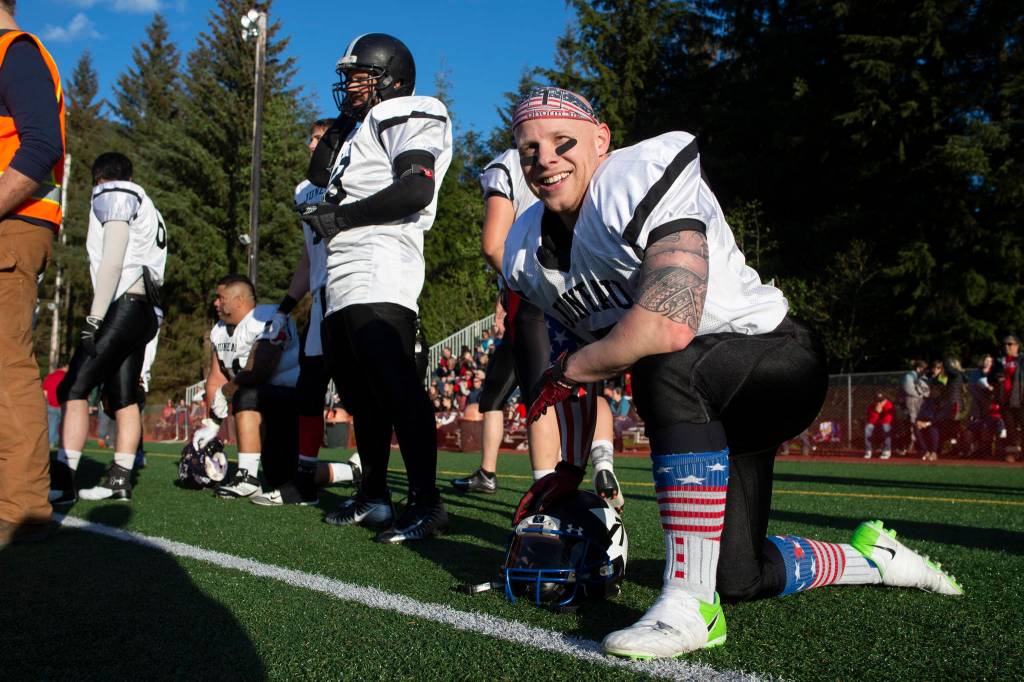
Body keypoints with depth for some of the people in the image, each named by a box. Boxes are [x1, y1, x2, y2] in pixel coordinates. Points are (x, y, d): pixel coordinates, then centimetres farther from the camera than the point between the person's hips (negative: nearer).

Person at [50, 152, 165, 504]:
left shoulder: (112, 195, 2)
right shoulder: (147, 210, 27)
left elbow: (112, 261, -12)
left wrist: (94, 318, -14)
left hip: (124, 305, -9)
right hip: (145, 311, 9)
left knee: (74, 389, -10)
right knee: (123, 398, 7)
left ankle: (62, 480, -14)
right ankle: (120, 479, 7)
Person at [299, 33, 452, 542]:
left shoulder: (408, 118, 0)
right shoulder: (359, 130, 29)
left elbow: (416, 191, -16)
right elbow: (318, 176, 30)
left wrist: (340, 216, -10)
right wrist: (339, 127, 19)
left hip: (378, 280, -10)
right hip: (343, 286, 10)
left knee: (396, 390, -15)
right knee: (362, 397, 13)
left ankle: (427, 504, -12)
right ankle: (373, 497, 22)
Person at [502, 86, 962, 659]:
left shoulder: (642, 182, -24)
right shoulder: (529, 253, 1)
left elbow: (670, 328, -37)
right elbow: (589, 361, 12)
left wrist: (568, 370, -20)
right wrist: (572, 468, 8)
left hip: (777, 354, -8)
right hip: (704, 409, 8)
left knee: (666, 367, -39)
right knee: (740, 579, 6)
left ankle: (691, 603, -32)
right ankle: (872, 556, 36)